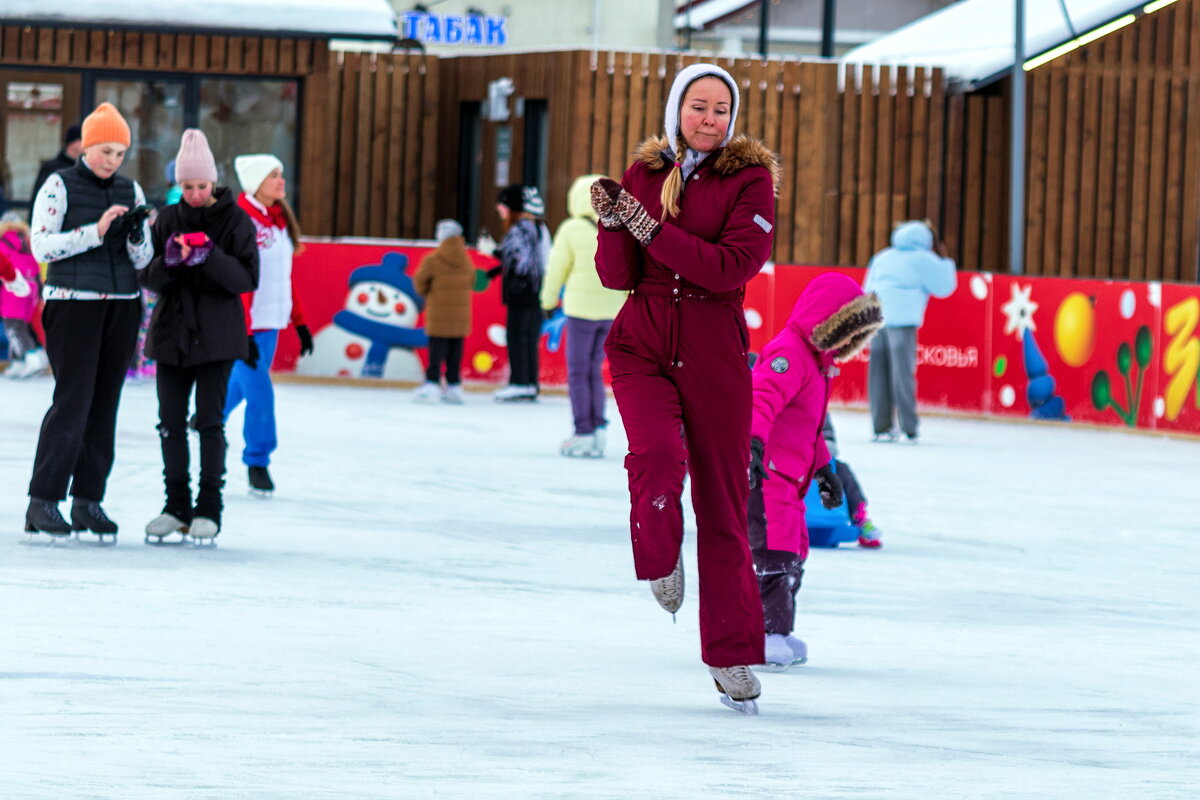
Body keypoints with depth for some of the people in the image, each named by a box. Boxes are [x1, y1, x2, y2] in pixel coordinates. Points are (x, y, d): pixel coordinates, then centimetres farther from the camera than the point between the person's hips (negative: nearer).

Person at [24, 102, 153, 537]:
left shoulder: (131, 191, 11)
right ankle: (42, 502, -11)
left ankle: (88, 501, 7)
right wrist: (95, 232, -20)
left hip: (121, 306, 5)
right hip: (73, 302, -5)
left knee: (105, 403, 3)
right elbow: (41, 245, -12)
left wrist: (136, 234, -12)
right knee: (73, 400, -12)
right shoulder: (60, 186, -3)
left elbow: (142, 260, 10)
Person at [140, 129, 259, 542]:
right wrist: (169, 261, -18)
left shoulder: (235, 220, -3)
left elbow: (247, 278, -10)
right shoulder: (168, 220, 6)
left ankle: (209, 509, 1)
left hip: (217, 335, -4)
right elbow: (148, 278, 3)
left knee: (209, 420, -6)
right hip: (172, 331, 4)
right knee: (171, 422, 5)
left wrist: (210, 257, -25)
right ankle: (177, 506, 15)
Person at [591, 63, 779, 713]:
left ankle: (732, 657, 13)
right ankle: (660, 561, 6)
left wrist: (652, 229, -19)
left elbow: (733, 266, -16)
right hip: (642, 343, 1)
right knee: (657, 457, -27)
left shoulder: (750, 178, -3)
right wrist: (613, 224, -16)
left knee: (722, 502, 3)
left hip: (714, 354, -1)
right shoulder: (644, 172, 6)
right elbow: (617, 277, 3)